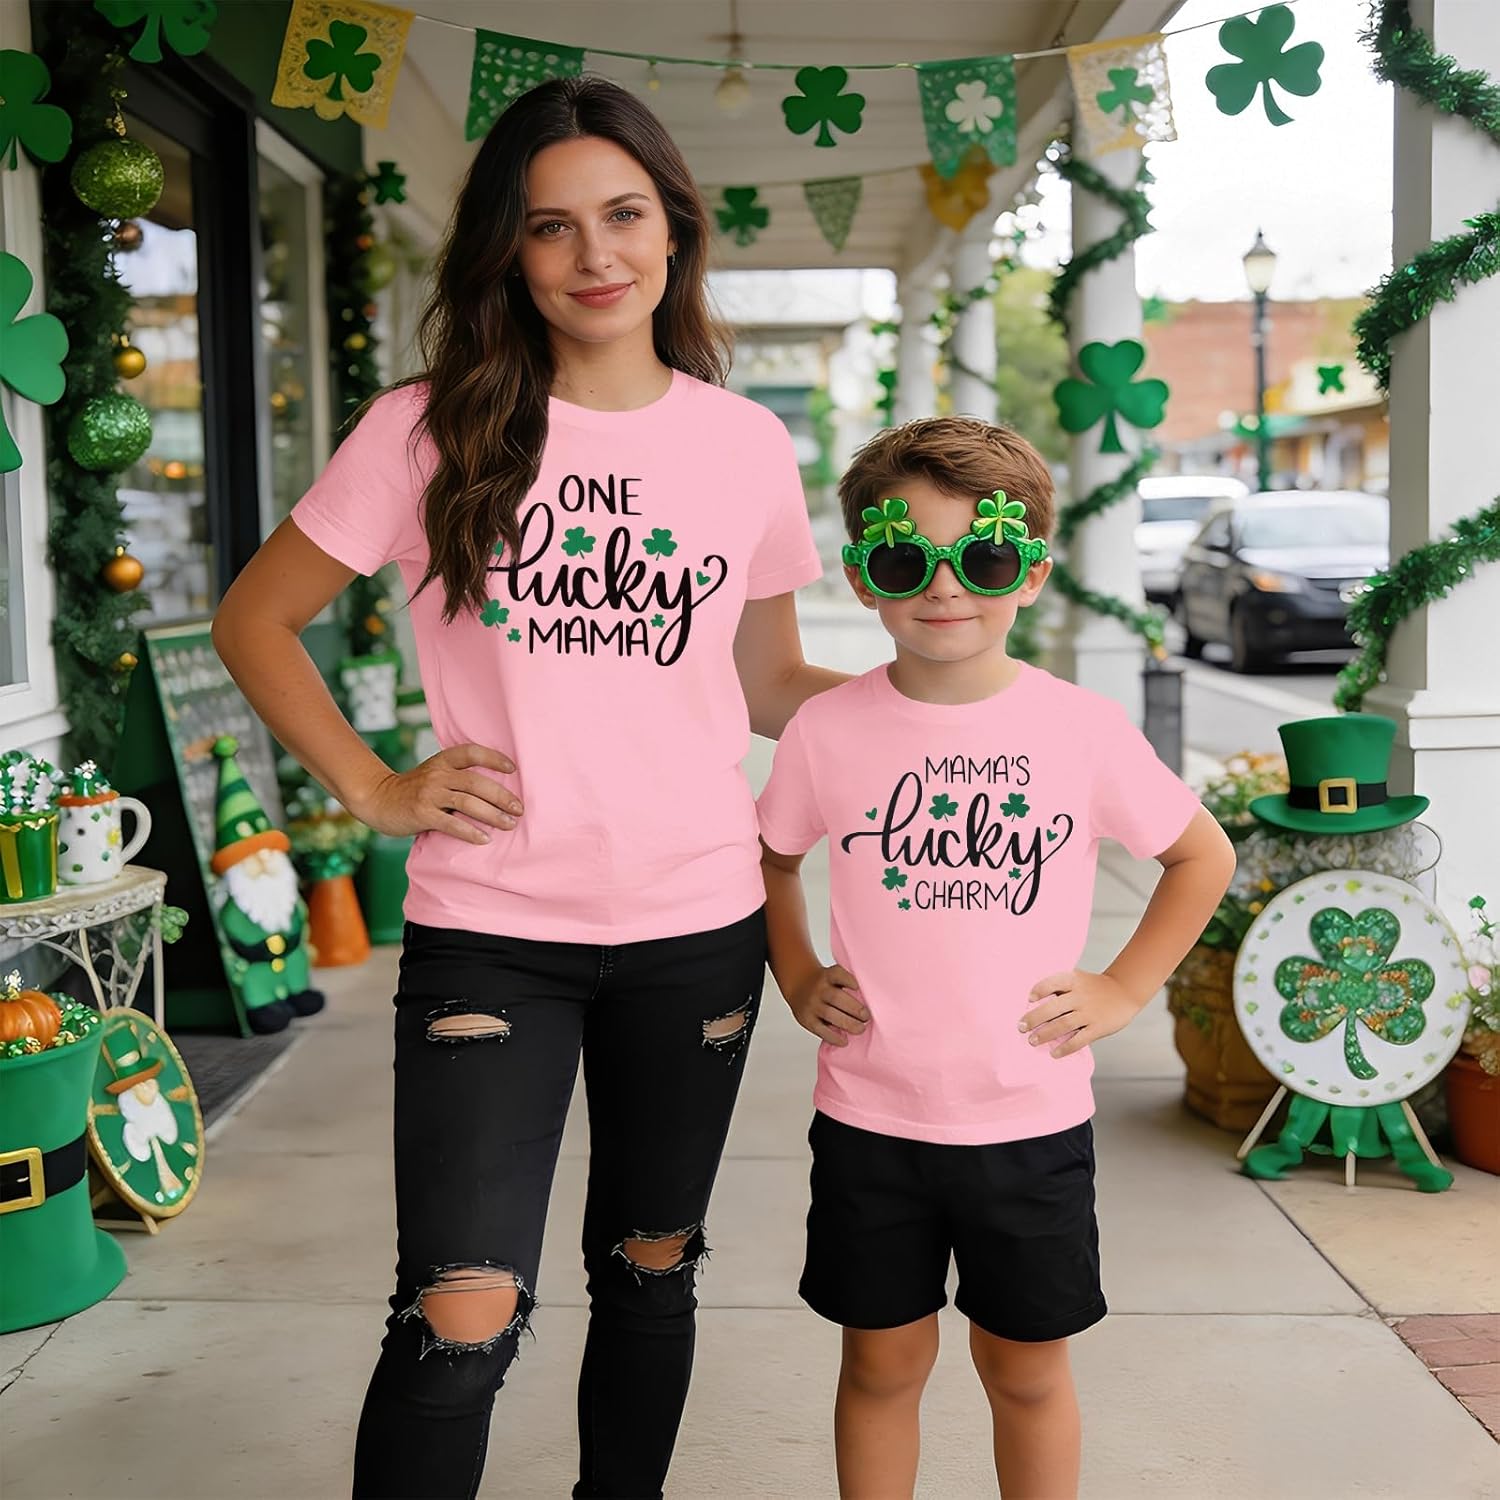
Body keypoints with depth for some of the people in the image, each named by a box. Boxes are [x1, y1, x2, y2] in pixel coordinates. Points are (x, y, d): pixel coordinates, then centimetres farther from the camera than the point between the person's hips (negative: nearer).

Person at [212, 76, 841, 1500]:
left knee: (649, 1266, 17)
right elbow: (253, 621, 5)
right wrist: (373, 791, -4)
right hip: (490, 931, -2)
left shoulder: (747, 445, 4)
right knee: (462, 1317, -9)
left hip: (695, 925, 3)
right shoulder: (431, 431, -3)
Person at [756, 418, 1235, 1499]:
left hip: (1032, 1121, 0)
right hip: (870, 1117, 1)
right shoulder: (827, 729, -6)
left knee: (1027, 1368, 14)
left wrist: (1125, 988, 0)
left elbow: (1204, 855, 7)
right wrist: (797, 979, 3)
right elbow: (770, 855, 13)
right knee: (884, 1361, 14)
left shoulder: (1084, 729, -8)